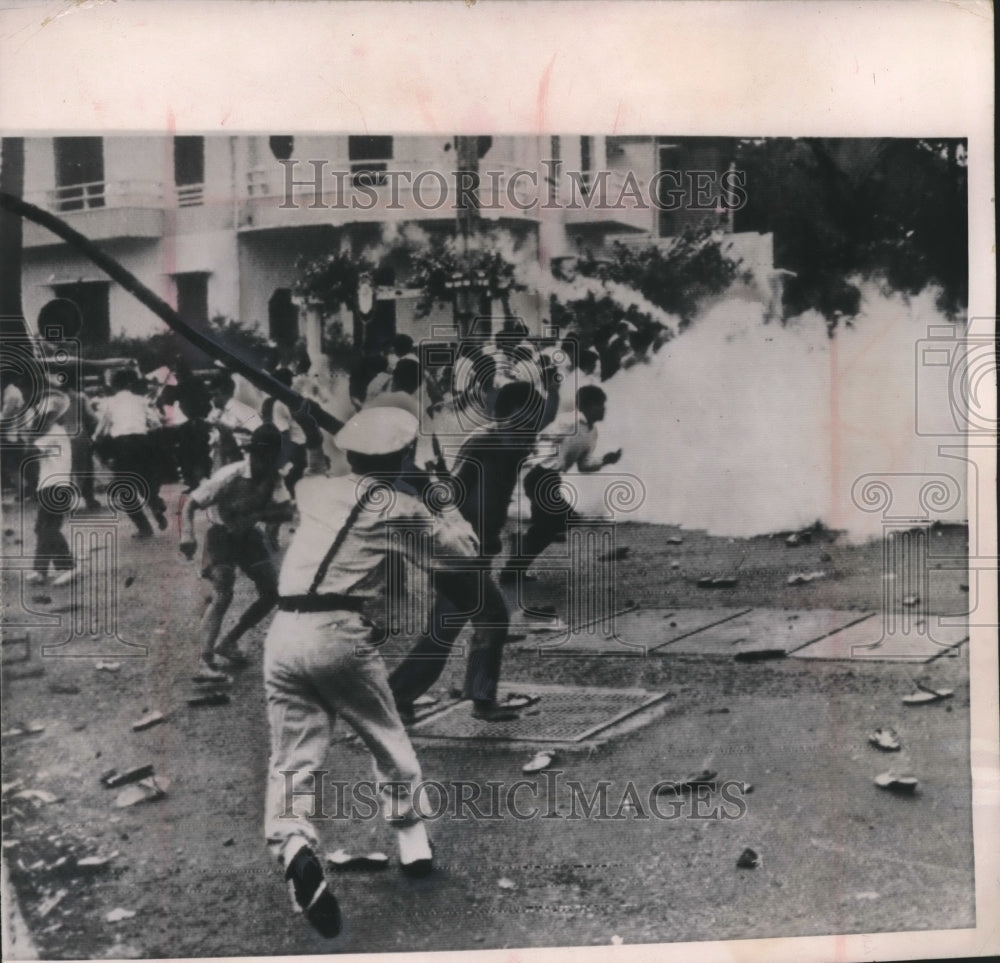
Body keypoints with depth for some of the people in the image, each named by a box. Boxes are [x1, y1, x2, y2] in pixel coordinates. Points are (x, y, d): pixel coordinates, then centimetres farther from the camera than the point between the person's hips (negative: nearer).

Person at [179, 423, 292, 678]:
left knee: (272, 592, 4)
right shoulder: (230, 476, -29)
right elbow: (191, 503, -27)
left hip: (249, 534, 6)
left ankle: (228, 642, 18)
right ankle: (205, 661, -22)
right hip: (222, 535, -6)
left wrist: (258, 515, -39)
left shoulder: (272, 477, -13)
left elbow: (287, 512, -22)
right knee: (222, 596, -21)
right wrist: (187, 533, -44)